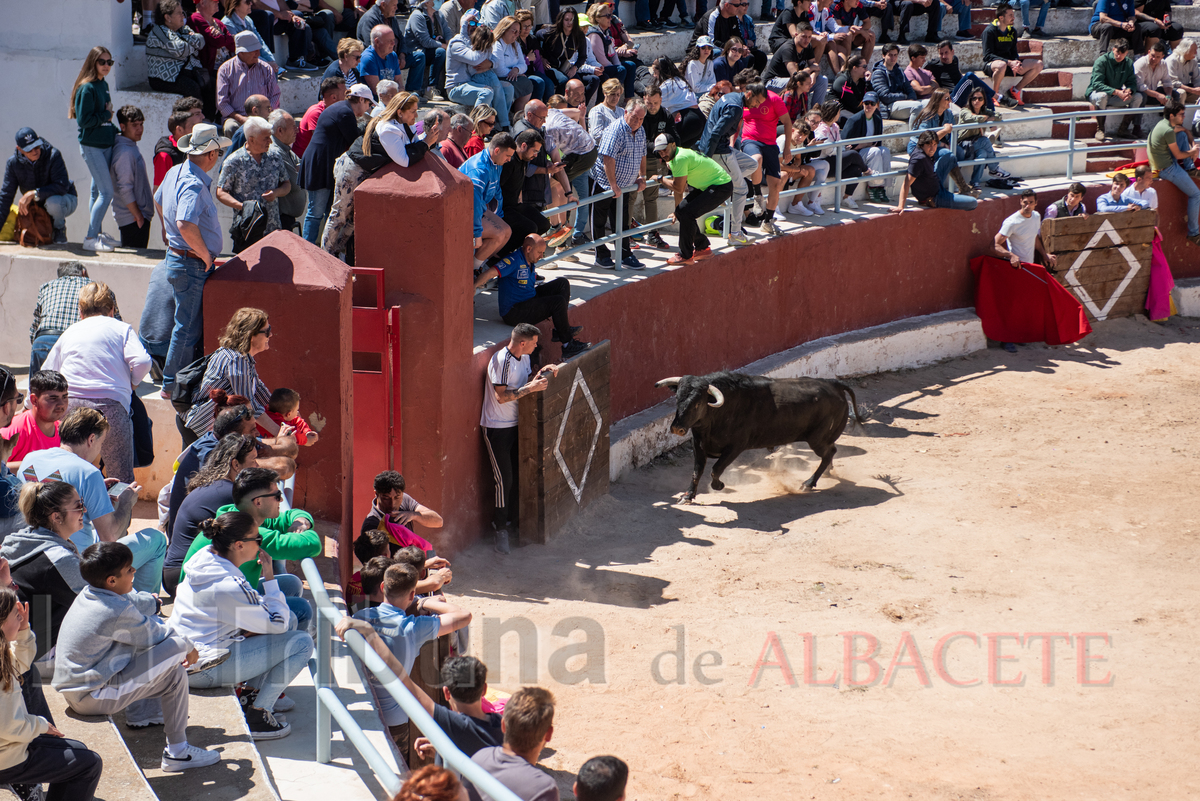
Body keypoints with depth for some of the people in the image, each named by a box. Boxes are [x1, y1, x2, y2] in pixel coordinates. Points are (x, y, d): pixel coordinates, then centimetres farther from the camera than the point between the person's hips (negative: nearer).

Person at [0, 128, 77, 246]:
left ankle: (60, 228, -8)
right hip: (38, 206, 5)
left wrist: (34, 193, -38)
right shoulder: (13, 163, -12)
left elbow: (62, 186, -33)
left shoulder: (53, 155, -25)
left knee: (53, 201, -39)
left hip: (66, 201, -5)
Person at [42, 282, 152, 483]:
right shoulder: (121, 328, 13)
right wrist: (132, 382, 15)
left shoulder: (69, 333, 23)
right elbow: (142, 362, -5)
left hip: (68, 404, 3)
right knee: (122, 481, -1)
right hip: (110, 404, -3)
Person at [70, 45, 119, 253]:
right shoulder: (87, 88, -15)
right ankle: (90, 239, -7)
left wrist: (114, 130, 7)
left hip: (106, 144, 8)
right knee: (106, 192, -11)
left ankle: (96, 233, 23)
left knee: (98, 190, 14)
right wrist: (106, 115, -11)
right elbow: (84, 119, -19)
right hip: (91, 146, -8)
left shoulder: (104, 85, 10)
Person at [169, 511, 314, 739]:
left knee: (290, 619, 14)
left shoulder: (205, 558, 1)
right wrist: (269, 578, -9)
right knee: (302, 643, -11)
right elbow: (278, 624, -16)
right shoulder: (230, 586, -27)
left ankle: (252, 694, 15)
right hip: (204, 669, -10)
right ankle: (256, 715, -4)